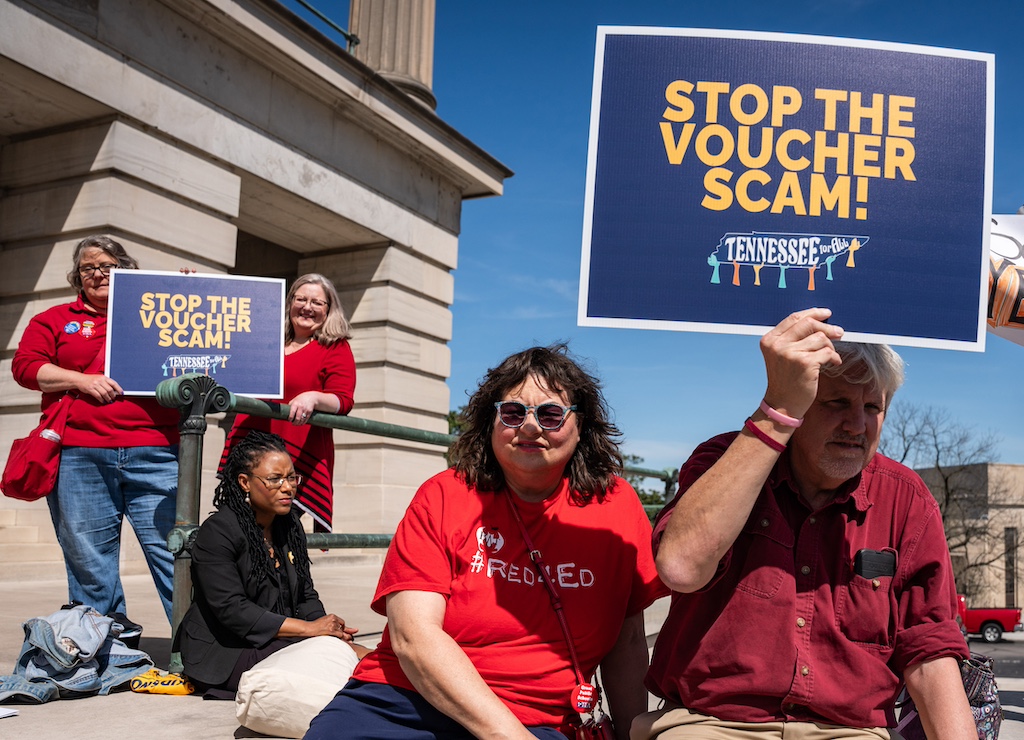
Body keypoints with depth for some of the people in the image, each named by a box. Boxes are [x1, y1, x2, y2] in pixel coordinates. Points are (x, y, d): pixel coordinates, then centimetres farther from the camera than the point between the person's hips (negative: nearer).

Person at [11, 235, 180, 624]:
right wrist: (81, 380, -6)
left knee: (173, 550, -5)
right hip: (80, 457, 1)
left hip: (153, 455, 0)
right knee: (88, 558, 4)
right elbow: (25, 365, 8)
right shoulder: (55, 319, 19)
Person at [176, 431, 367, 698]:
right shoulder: (217, 532, -12)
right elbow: (232, 610, -20)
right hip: (225, 654, -7)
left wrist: (327, 626, -11)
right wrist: (309, 628, -23)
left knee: (362, 655, -17)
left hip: (281, 641, 8)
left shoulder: (290, 526, 12)